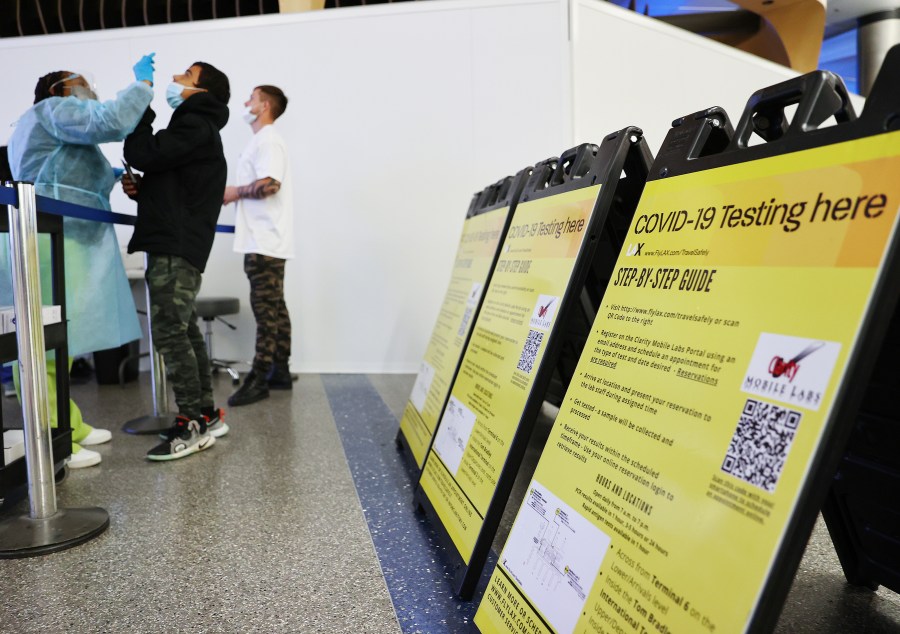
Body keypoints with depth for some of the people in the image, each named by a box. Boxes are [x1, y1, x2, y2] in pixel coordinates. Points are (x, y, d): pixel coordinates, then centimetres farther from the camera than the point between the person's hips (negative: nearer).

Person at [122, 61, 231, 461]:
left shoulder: (195, 127, -7)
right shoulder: (195, 127, 26)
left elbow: (143, 155, -18)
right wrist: (141, 189, 8)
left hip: (176, 249, -10)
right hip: (175, 246, 10)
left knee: (169, 332, -11)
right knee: (183, 330, 11)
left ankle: (193, 425, -6)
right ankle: (206, 414, 17)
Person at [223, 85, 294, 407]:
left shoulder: (268, 140, -10)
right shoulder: (261, 141, 22)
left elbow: (269, 184, -23)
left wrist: (235, 192, -10)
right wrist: (229, 195, 11)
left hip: (264, 242, -10)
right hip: (265, 240, 10)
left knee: (266, 310, -8)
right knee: (274, 308, 11)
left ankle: (259, 379, -5)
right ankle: (280, 372, 17)